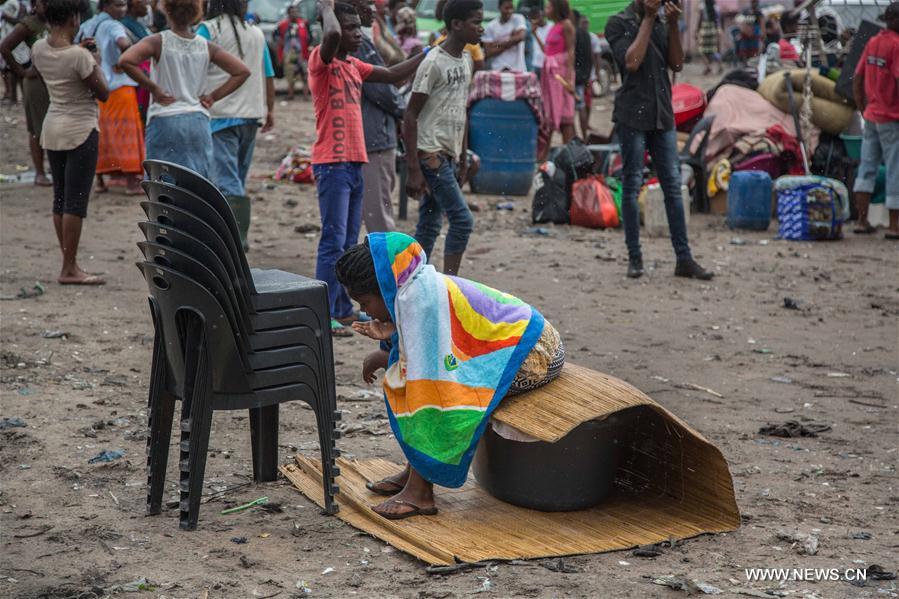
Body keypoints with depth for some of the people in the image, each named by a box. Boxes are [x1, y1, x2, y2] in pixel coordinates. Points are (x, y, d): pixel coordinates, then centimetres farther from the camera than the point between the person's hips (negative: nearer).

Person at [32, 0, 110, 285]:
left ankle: (69, 263, 19)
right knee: (76, 202, -3)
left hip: (52, 129, 7)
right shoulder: (79, 56, -21)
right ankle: (69, 269, -1)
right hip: (80, 131, -7)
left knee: (60, 198, 12)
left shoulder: (38, 49, 0)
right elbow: (103, 93, -11)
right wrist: (96, 62, 3)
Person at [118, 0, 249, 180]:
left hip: (164, 120, -3)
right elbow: (243, 71, 3)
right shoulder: (206, 46, 4)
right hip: (199, 122, 3)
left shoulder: (159, 42, -5)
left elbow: (126, 61, -20)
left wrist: (153, 88, -11)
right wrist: (213, 96, 5)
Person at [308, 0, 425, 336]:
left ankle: (343, 310, 19)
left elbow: (394, 75, 23)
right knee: (333, 242, -10)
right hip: (332, 165, -9)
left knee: (349, 243, 12)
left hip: (355, 163, 9)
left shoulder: (354, 66, 16)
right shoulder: (321, 61, -8)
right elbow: (331, 35, -29)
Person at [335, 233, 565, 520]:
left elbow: (427, 368, -20)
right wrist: (391, 334, -5)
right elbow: (432, 346, 9)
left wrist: (382, 358, -5)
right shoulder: (420, 286, 5)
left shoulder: (420, 296, -23)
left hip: (535, 354, -10)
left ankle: (419, 491, -13)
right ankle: (414, 472, 10)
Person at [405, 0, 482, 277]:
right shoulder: (434, 63, -15)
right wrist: (414, 169, -18)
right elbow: (411, 116, -15)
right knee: (462, 219, -11)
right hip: (430, 152, -8)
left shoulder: (466, 60, 12)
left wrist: (463, 156, 19)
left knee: (430, 225, 10)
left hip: (448, 154, 8)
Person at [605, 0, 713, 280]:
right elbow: (631, 62, -15)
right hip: (632, 116, -5)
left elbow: (677, 64, 6)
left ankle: (684, 259, 3)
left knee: (673, 186, 2)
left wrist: (673, 25, -4)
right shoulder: (618, 23, -1)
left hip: (662, 116, 5)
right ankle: (634, 257, 6)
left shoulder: (661, 25, 14)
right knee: (632, 186, -1)